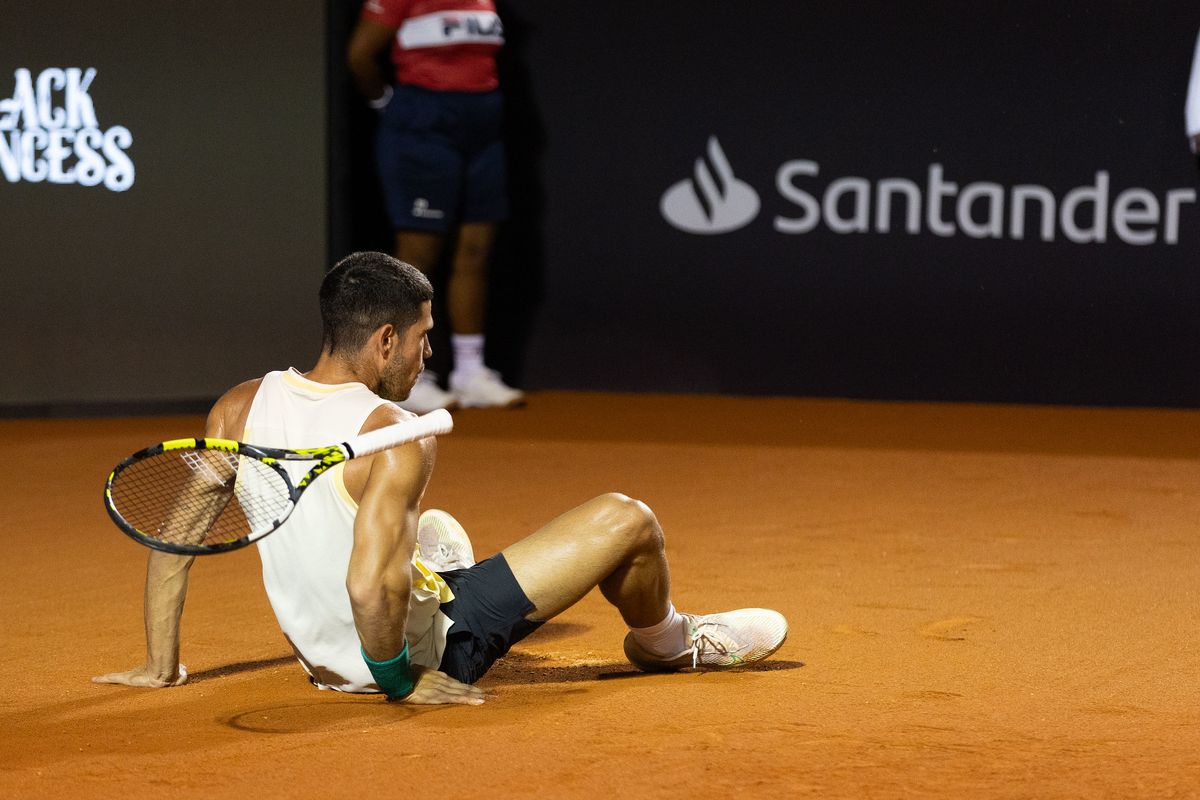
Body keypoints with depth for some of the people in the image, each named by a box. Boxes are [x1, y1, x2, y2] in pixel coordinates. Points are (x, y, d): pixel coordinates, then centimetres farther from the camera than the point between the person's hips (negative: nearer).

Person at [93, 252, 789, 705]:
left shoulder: (239, 408, -9)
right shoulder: (398, 437, -27)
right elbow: (372, 589, -35)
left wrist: (162, 665, 8)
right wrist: (400, 680, -17)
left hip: (320, 655, 7)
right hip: (424, 649, -7)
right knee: (628, 521, -1)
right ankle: (667, 644, 32)